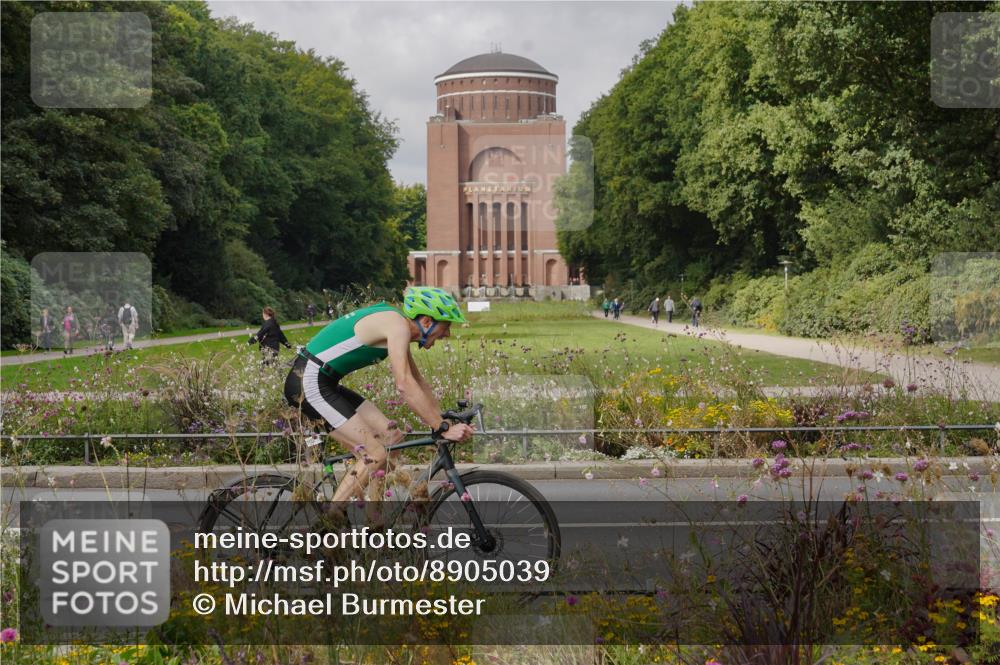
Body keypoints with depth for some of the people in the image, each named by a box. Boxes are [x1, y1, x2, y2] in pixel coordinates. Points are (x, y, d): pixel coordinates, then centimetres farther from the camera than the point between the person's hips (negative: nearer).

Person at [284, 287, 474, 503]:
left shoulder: (395, 325, 13)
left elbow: (419, 383, 19)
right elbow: (405, 386, -27)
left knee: (392, 437, 6)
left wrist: (441, 419, 14)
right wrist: (443, 428, -25)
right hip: (308, 382, -10)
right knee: (375, 454, -13)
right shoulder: (398, 325, -18)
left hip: (325, 384, 10)